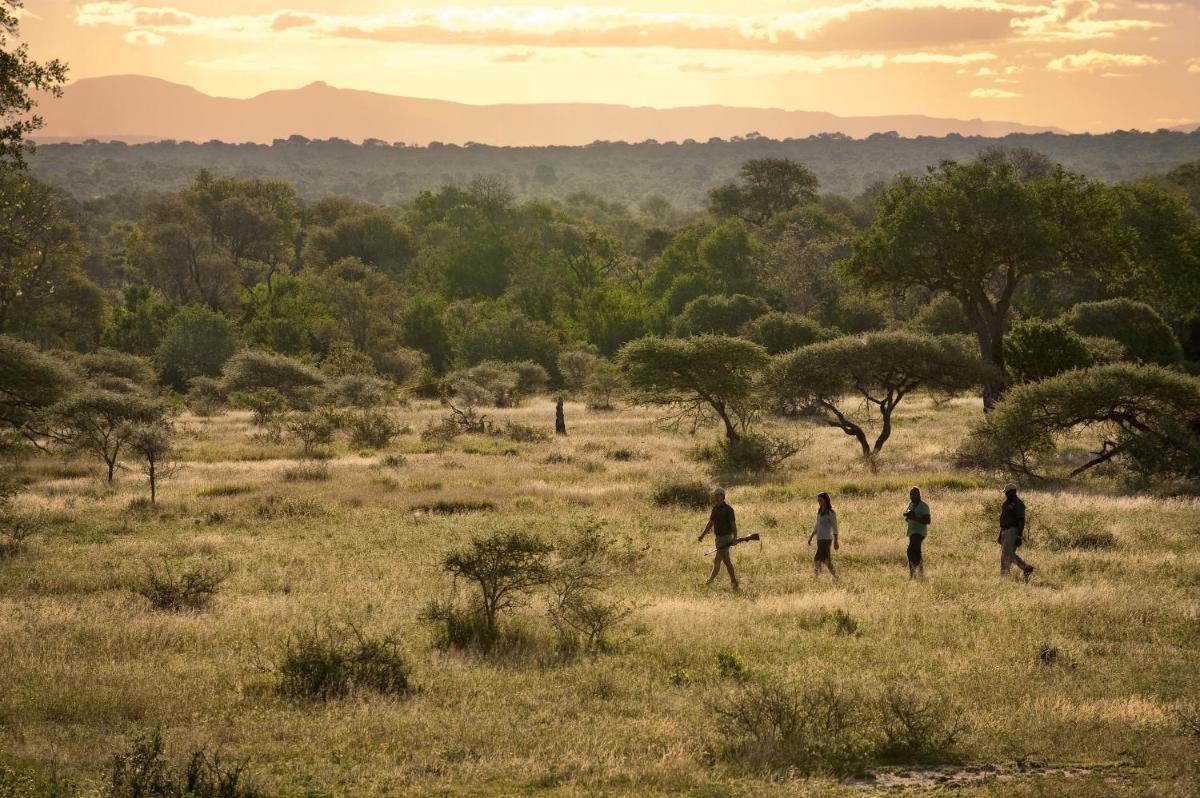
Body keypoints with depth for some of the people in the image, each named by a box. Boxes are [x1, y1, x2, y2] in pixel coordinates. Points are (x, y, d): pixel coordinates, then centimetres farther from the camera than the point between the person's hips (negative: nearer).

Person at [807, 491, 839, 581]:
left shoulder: (831, 513, -11)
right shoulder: (819, 512, 11)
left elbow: (834, 528, -12)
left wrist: (835, 541, -15)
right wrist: (811, 537, 20)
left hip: (826, 539, -8)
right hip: (820, 539, 8)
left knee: (817, 559, -12)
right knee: (826, 560, 11)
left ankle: (815, 577, -9)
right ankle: (835, 578, 18)